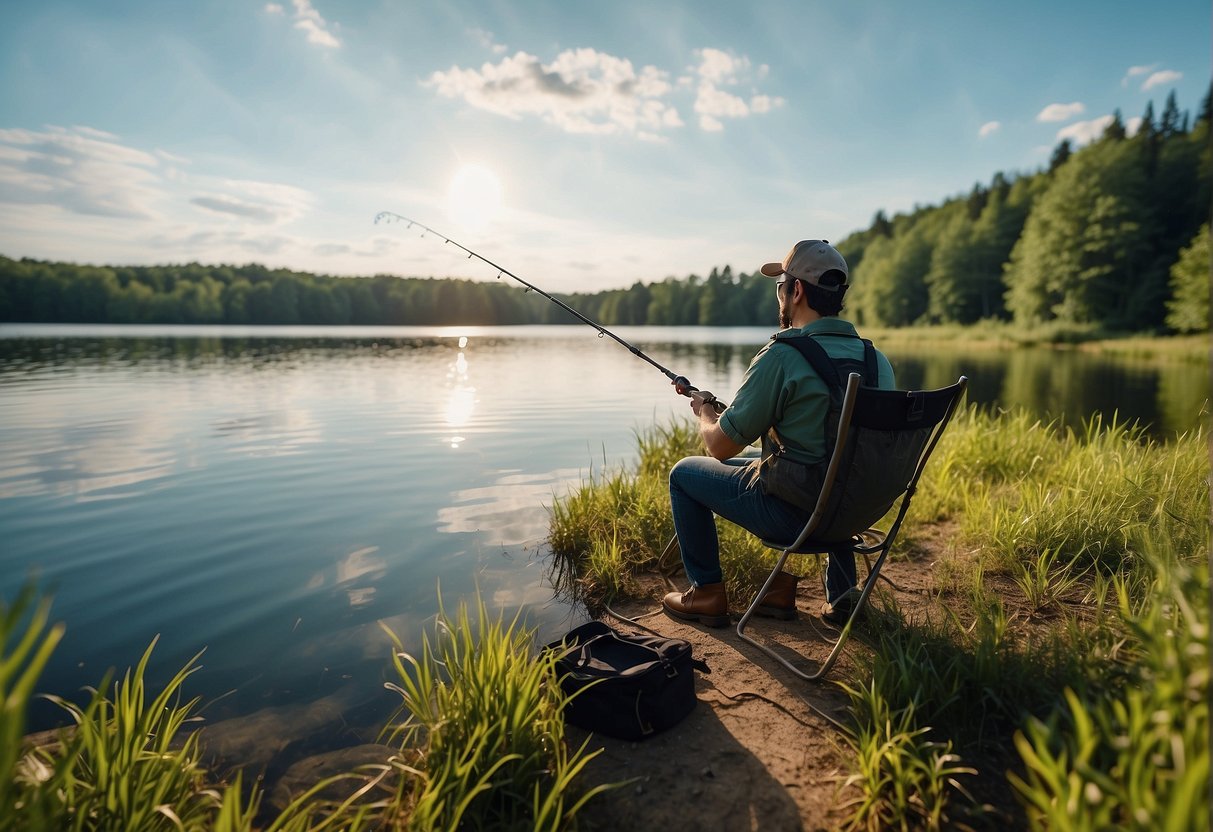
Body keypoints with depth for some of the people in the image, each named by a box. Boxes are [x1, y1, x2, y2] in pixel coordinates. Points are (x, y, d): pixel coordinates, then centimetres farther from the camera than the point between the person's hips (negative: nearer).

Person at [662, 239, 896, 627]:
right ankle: (841, 592, 34)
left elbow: (720, 446, -15)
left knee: (684, 473, 12)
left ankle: (706, 595, 21)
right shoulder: (878, 360, 0)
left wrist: (704, 409, 7)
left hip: (795, 514, -6)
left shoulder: (782, 356, -21)